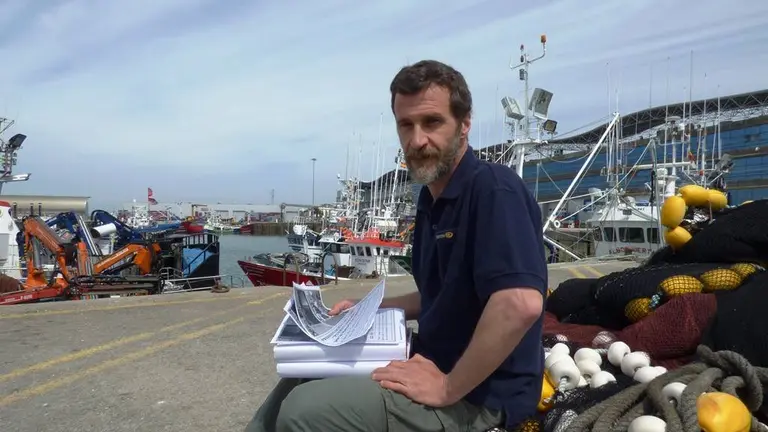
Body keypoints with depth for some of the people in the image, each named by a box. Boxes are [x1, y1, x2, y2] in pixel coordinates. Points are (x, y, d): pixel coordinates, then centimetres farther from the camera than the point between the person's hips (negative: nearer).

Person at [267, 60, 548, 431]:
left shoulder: (493, 189, -20)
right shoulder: (431, 200, 10)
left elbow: (521, 304, -33)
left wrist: (448, 388, -24)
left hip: (479, 395, -9)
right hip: (437, 363, 9)